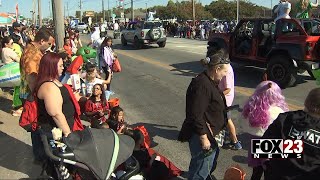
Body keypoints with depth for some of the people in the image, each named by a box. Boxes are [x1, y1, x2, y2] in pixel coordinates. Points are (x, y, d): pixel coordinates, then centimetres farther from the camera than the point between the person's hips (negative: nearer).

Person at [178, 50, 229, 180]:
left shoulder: (210, 81, 6)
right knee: (202, 169, 3)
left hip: (210, 132, 11)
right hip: (203, 134, -11)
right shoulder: (202, 85, -27)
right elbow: (196, 115, -28)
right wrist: (203, 138, -24)